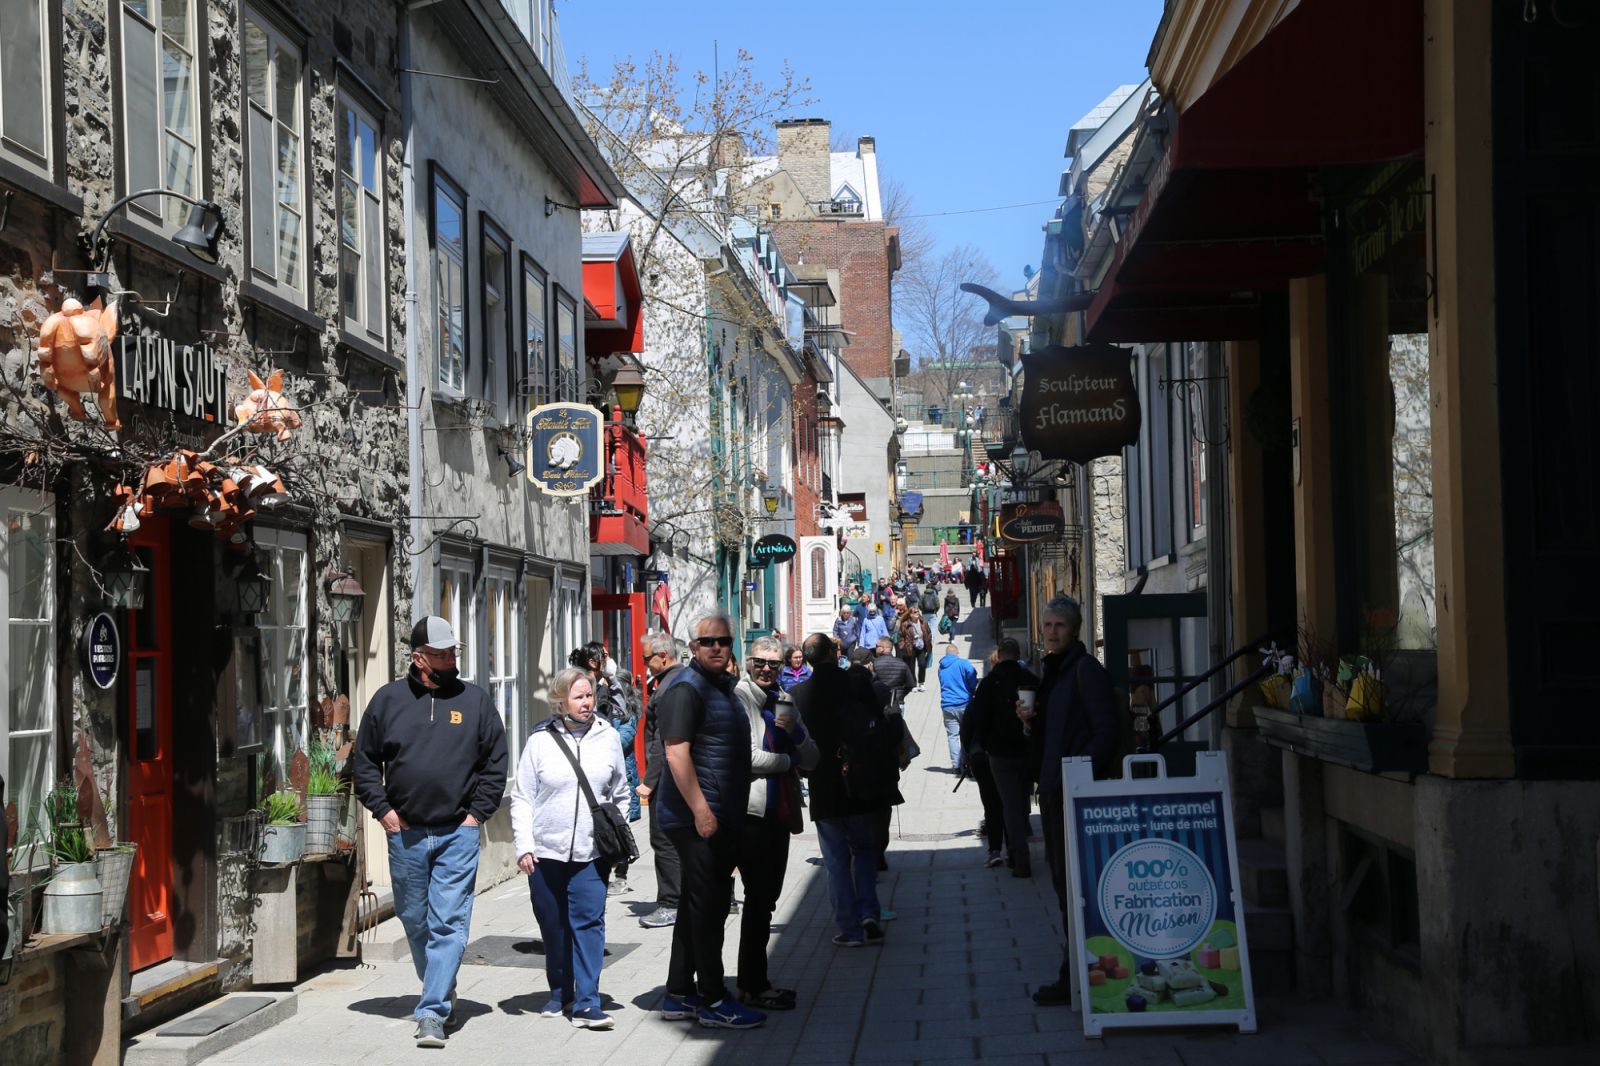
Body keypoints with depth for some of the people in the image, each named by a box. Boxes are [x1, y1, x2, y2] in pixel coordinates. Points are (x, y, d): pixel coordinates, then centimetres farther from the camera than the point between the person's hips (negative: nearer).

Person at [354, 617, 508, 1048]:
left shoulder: (475, 700, 4)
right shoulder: (388, 700, 4)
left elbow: (495, 762, 7)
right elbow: (365, 760, 10)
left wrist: (478, 812, -1)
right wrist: (383, 809, 1)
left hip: (458, 832, -2)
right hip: (405, 832, 2)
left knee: (448, 923, -9)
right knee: (415, 920, 13)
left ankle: (432, 1012, -10)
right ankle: (441, 994, 32)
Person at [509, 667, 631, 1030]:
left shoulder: (609, 737, 5)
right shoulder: (541, 740, 0)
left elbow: (620, 794, 14)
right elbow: (522, 798, 3)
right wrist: (523, 846, -5)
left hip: (590, 851, 0)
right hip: (545, 851, 0)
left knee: (589, 922, -8)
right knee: (552, 926, 10)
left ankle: (586, 1003, -6)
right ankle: (560, 992, 27)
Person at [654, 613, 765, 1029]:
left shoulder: (723, 686, 18)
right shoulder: (686, 688, -13)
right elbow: (677, 752, -20)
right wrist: (700, 809, -24)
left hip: (719, 817, 10)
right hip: (698, 817, -10)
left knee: (699, 904, 13)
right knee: (708, 905, -6)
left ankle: (679, 995, 20)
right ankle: (713, 1002, -1)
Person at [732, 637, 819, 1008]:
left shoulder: (784, 702, 18)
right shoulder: (739, 698, -7)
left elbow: (811, 759, 16)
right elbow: (745, 757, -18)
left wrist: (795, 732, -4)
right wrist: (789, 760, -3)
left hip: (780, 811, 8)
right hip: (751, 810, -8)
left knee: (767, 897, 11)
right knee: (759, 898, -7)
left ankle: (751, 981, 20)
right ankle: (753, 987, -1)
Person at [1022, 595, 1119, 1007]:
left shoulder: (1086, 670, -10)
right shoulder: (1052, 671, 18)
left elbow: (1106, 733, -16)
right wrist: (1030, 721, 3)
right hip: (1053, 789, 10)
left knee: (1072, 881, -9)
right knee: (1063, 879, 12)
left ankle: (1074, 979, -7)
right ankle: (1077, 968, 19)